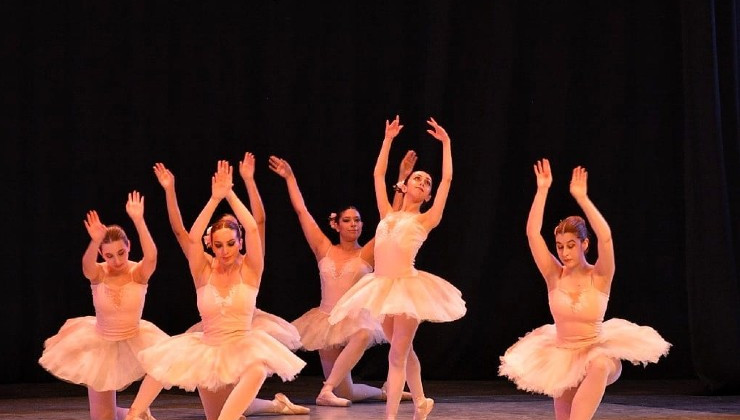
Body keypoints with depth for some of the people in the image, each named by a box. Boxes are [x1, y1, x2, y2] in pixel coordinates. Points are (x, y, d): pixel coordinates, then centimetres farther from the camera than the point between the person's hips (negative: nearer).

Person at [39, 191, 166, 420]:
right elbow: (87, 264, -38)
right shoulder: (97, 273, -14)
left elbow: (151, 256, -38)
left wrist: (139, 221, -52)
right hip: (101, 347, 1)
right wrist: (95, 241, -60)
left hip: (134, 345, -1)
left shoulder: (139, 273, -15)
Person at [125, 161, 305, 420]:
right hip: (207, 348, 3)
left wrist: (230, 194, -16)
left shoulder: (249, 270, -4)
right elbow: (193, 238, -18)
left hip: (243, 346, -3)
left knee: (258, 368, -34)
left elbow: (252, 229, -18)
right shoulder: (204, 271, 0)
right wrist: (214, 199, -22)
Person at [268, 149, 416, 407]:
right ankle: (382, 392, 30)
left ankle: (327, 391, -36)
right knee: (345, 393, -1)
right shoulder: (325, 250, 5)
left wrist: (402, 178, -14)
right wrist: (290, 178, 8)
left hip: (356, 319, -2)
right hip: (326, 320, 2)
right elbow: (301, 211, 7)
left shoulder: (367, 254, 0)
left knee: (363, 336, -41)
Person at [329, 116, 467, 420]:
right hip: (382, 287, 5)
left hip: (407, 286, -5)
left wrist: (446, 143, 8)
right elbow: (378, 174, 21)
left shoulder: (425, 220, 6)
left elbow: (447, 179, 3)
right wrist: (388, 139, 22)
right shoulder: (388, 215, 16)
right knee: (403, 351, 16)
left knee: (397, 355, -7)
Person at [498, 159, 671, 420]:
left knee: (599, 366, -40)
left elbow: (606, 237, -26)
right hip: (561, 356, 4)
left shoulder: (599, 277, -9)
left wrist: (581, 198, -29)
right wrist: (542, 190, -14)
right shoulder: (554, 276, -1)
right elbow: (532, 233, -10)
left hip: (596, 352, -4)